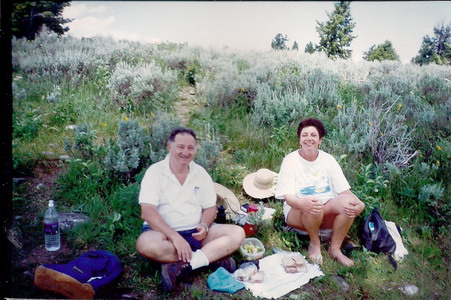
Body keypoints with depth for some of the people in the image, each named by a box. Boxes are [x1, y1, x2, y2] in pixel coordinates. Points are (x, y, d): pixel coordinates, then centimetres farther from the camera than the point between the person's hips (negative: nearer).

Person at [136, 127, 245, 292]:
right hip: (164, 232, -3)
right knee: (145, 243, -37)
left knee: (237, 233, -16)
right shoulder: (155, 172, -8)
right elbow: (147, 212, -18)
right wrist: (175, 237, -28)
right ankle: (214, 257, -27)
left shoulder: (201, 173, 5)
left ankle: (181, 267, -29)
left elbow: (210, 208, 9)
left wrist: (204, 226, -14)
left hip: (196, 233, 4)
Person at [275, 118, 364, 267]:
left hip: (328, 211, 4)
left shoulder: (328, 159, 2)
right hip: (298, 212, -3)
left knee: (348, 203, -26)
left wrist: (357, 203, -27)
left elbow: (344, 190, -4)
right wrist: (302, 203, -41)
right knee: (314, 207, -36)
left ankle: (335, 248, -9)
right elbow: (288, 197, -17)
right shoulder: (290, 160, -9)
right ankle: (315, 244, -7)